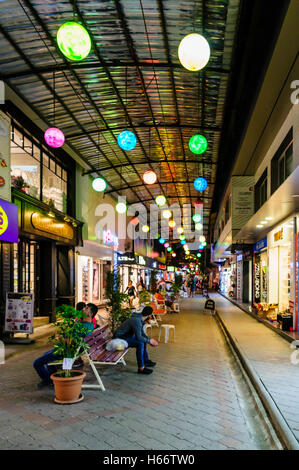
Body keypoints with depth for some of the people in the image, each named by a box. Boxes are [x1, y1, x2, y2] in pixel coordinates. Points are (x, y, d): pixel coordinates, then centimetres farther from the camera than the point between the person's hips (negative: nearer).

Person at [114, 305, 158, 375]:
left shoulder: (141, 319, 2)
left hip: (127, 335, 11)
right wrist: (149, 340, -16)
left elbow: (141, 333, 14)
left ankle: (146, 360, 29)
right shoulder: (137, 321, -28)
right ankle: (141, 368, -20)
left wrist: (149, 340, 1)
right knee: (140, 343, -27)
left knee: (144, 340, 18)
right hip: (119, 338, -11)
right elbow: (138, 337, -30)